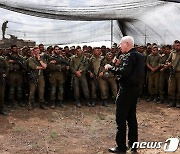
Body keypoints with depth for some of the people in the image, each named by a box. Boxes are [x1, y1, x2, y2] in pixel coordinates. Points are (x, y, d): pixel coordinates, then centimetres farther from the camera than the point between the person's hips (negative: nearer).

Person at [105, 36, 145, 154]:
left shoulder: (129, 56, -16)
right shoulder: (138, 55, 14)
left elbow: (124, 72, -29)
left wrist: (110, 67, -17)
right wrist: (118, 64, 9)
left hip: (127, 89, -10)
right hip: (135, 88, 10)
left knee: (121, 118, -3)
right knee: (131, 117, 16)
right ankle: (133, 144, 24)